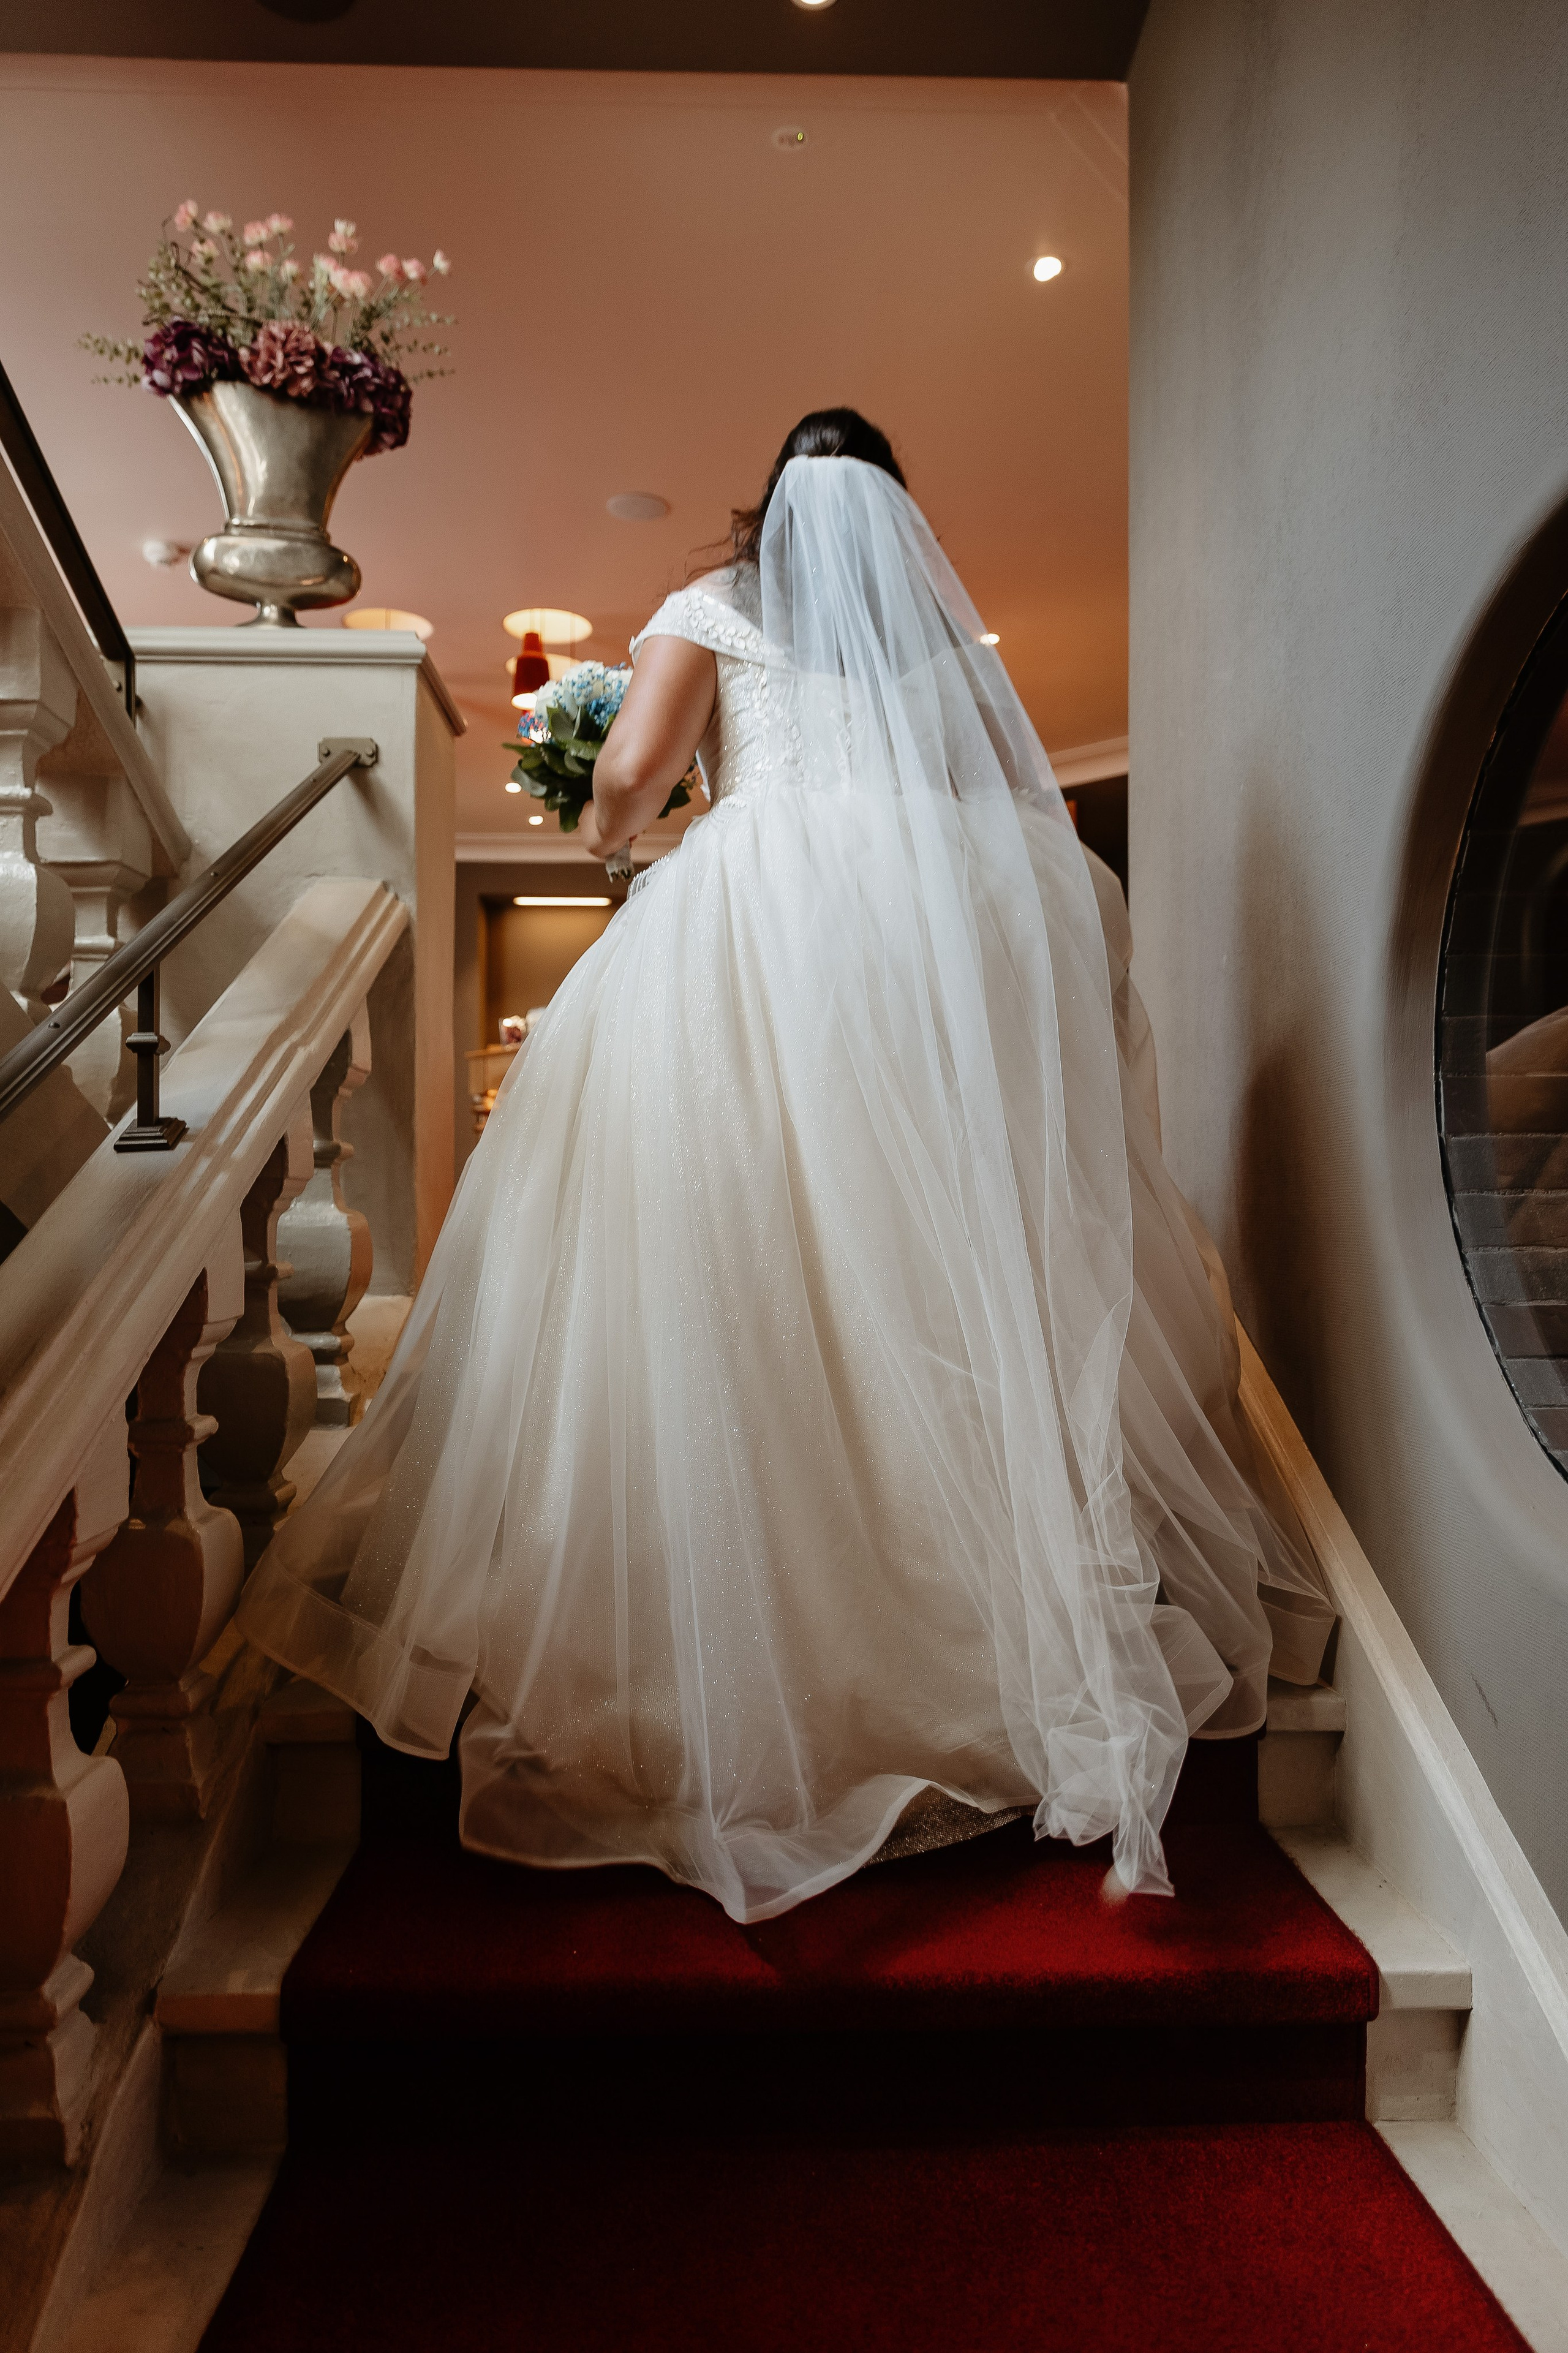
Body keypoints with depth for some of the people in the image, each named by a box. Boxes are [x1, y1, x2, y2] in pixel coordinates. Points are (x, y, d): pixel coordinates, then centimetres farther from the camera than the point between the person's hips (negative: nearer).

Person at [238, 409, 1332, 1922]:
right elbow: (1017, 802, 19)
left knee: (732, 1260, -3)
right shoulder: (942, 619, 23)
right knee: (949, 1260, 4)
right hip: (936, 932, 3)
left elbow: (630, 770, 1)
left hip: (758, 909, -3)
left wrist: (607, 834, 23)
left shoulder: (715, 607, 15)